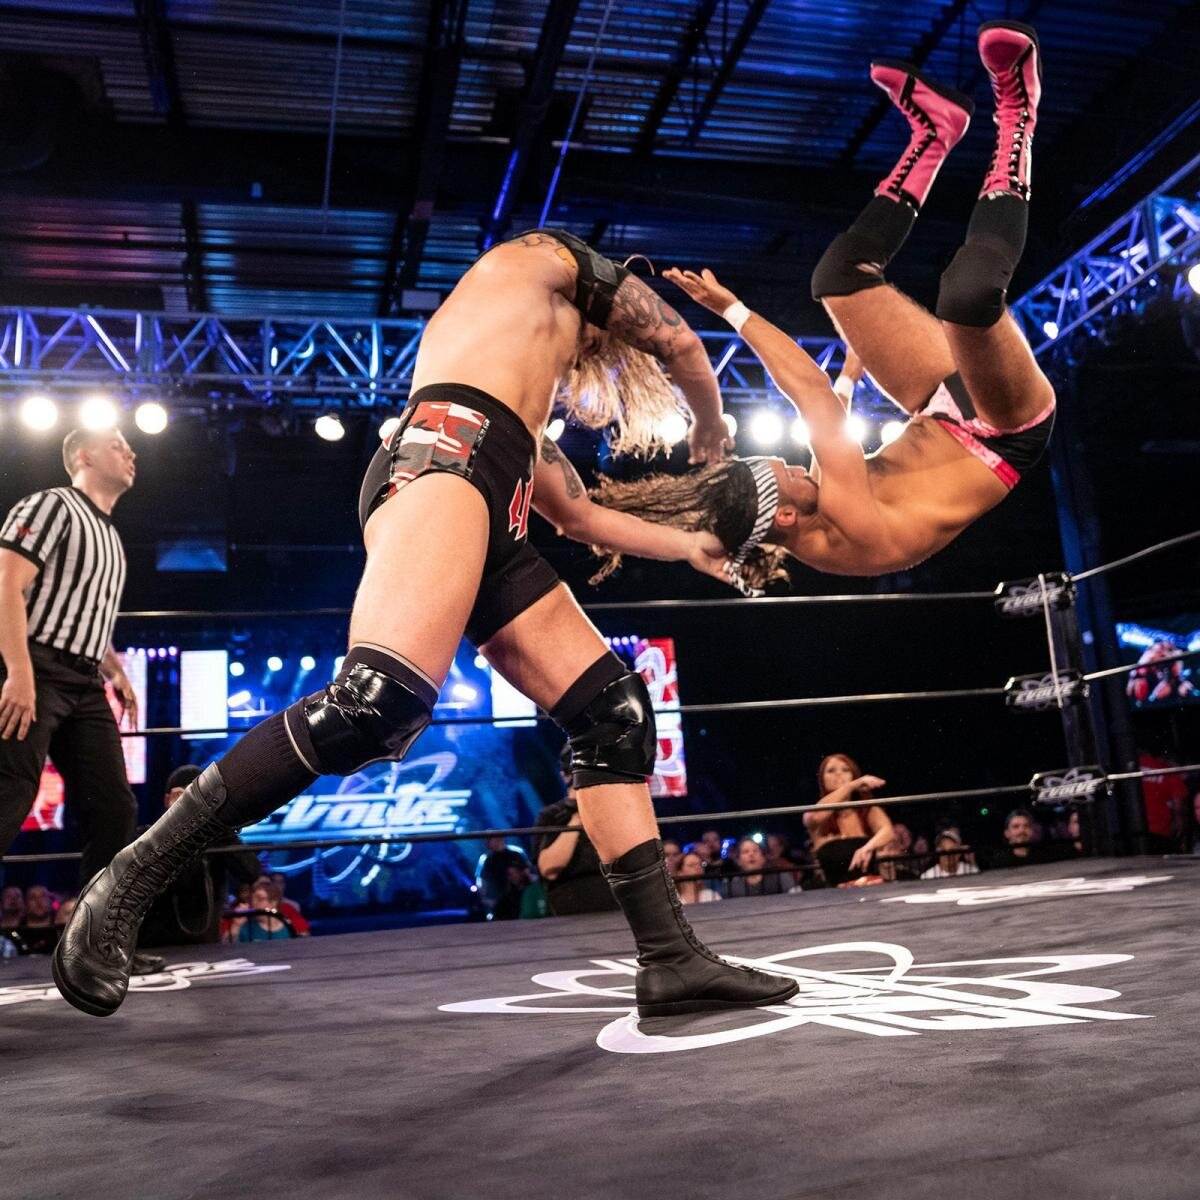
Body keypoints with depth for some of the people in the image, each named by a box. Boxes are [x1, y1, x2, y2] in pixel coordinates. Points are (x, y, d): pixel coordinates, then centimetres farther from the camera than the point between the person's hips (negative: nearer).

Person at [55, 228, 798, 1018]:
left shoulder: (531, 403, 40)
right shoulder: (547, 257, 24)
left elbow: (579, 515, 39)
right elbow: (681, 344, 24)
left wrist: (691, 545, 47)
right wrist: (712, 436, 42)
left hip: (495, 521, 9)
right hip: (443, 453, -9)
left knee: (616, 713, 0)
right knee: (382, 700, -30)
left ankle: (673, 961, -3)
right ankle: (131, 882, -22)